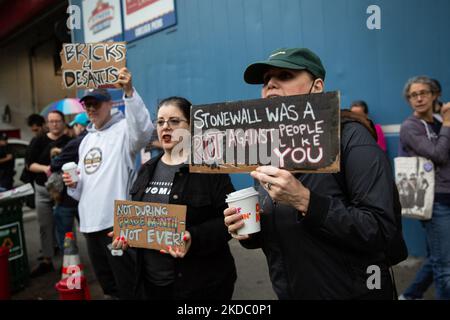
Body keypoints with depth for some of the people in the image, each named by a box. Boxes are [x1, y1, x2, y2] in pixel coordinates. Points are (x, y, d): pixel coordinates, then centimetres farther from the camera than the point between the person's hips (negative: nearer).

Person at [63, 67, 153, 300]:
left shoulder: (123, 129, -6)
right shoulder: (87, 139, 18)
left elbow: (143, 131, -32)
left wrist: (129, 92, -41)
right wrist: (73, 184, 4)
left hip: (116, 221, -8)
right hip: (89, 220, 8)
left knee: (127, 284, 2)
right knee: (105, 281, 23)